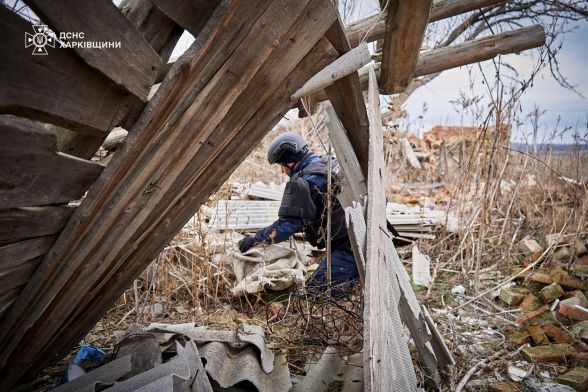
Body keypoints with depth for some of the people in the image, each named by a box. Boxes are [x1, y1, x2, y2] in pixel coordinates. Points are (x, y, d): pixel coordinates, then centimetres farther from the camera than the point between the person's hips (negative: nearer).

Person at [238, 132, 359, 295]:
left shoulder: (303, 182, -17)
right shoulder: (328, 164, 14)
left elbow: (287, 226, -17)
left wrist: (255, 238, -2)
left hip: (348, 244, -9)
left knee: (315, 289, -9)